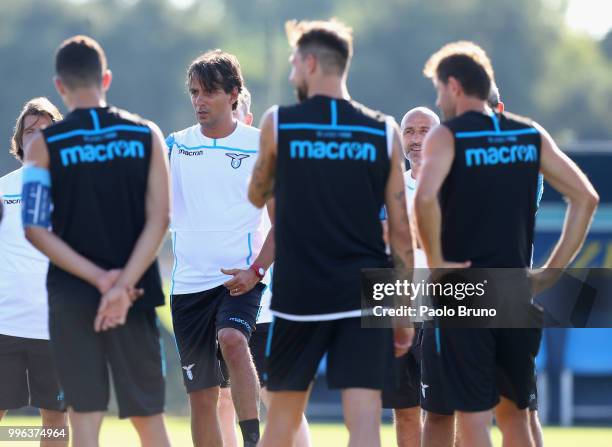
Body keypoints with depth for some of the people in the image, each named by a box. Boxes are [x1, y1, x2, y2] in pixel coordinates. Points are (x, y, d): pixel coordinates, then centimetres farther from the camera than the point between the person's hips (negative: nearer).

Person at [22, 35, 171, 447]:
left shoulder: (44, 146, -2)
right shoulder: (146, 135, 2)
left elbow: (36, 229, -9)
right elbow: (159, 219, -6)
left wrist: (99, 277, -11)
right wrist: (123, 286, -12)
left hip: (71, 296, -1)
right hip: (135, 296, 1)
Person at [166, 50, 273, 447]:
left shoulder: (260, 146, 0)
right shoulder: (176, 145, 8)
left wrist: (256, 270, -11)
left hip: (240, 277, -3)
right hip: (189, 280, 4)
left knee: (232, 339, -33)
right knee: (201, 394, 4)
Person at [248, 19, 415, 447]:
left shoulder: (278, 123, 0)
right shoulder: (384, 131, 3)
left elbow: (258, 196, 16)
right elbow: (401, 230, 3)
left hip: (300, 295, 0)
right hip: (366, 296, 0)